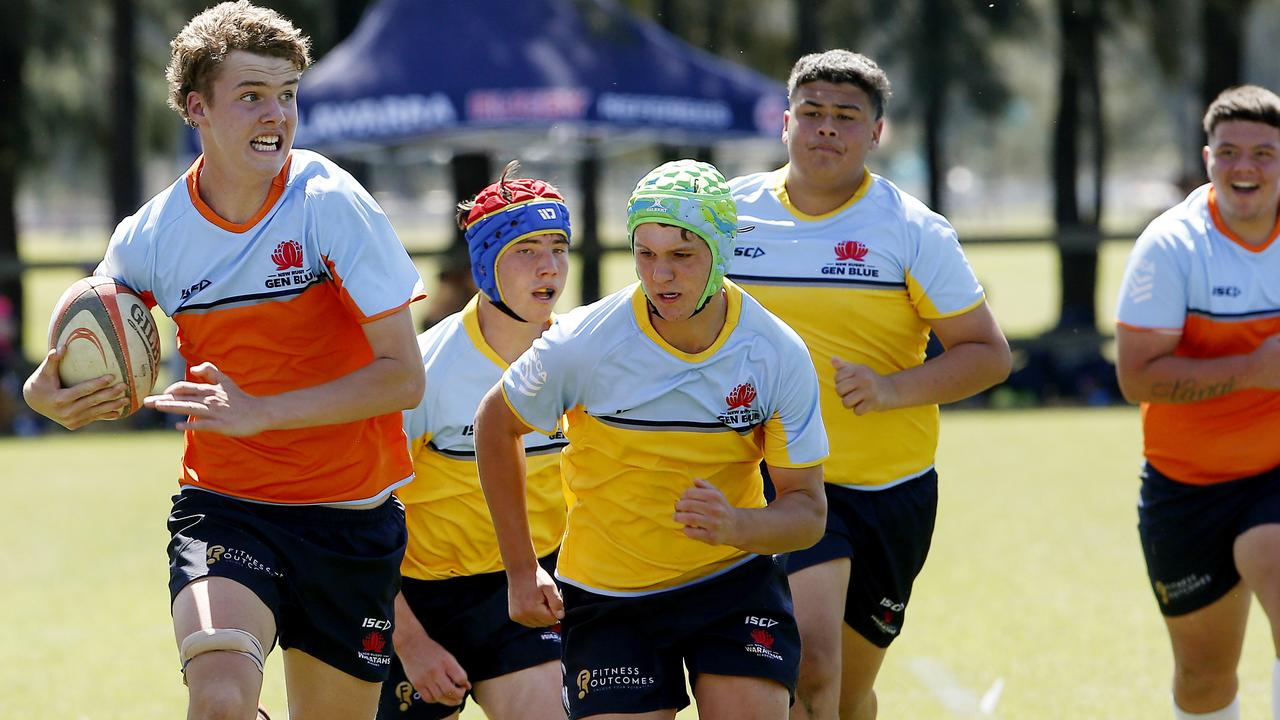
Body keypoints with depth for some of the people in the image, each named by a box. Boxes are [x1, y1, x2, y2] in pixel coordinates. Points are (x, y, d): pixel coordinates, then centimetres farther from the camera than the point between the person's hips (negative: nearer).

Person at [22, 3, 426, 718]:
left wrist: (260, 411, -23)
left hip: (351, 513, 0)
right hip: (222, 505, 0)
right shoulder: (150, 236, -3)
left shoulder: (332, 203, -12)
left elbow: (403, 377, -14)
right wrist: (50, 395, -11)